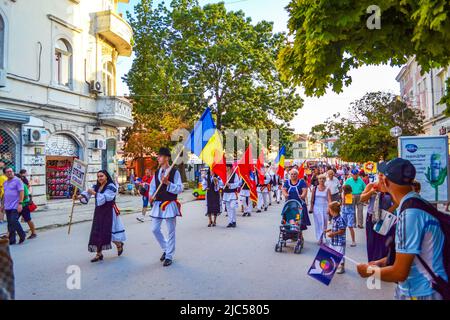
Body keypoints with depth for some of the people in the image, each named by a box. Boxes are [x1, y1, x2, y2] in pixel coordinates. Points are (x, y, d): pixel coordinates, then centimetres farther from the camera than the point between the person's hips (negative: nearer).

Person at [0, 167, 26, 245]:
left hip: (15, 206, -7)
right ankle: (12, 240, 15)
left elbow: (21, 192, -12)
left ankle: (22, 235, 8)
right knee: (10, 224, 8)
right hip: (7, 207, 7)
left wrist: (20, 203, -19)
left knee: (14, 221, -12)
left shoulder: (17, 180, -6)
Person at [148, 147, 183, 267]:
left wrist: (167, 183, -24)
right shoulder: (156, 173, 8)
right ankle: (165, 249, 31)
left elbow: (179, 189, -13)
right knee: (155, 229, 9)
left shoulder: (174, 172, -9)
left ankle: (169, 256, 17)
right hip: (158, 204, 6)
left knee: (171, 232, 4)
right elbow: (152, 187, 15)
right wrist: (151, 195, -5)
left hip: (170, 205, -6)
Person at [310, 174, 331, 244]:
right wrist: (311, 207, 3)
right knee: (318, 223, 0)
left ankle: (321, 238, 9)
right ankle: (319, 238, 7)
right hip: (316, 207, 0)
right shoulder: (315, 188, 2)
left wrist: (329, 208, -15)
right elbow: (312, 199, 6)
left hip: (324, 208, 0)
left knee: (324, 223, -1)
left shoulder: (327, 189, 0)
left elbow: (329, 199, -5)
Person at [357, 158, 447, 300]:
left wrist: (369, 271, -10)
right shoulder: (418, 203, 2)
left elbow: (399, 273, -25)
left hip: (420, 293, -8)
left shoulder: (410, 213, -27)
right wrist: (382, 262, 9)